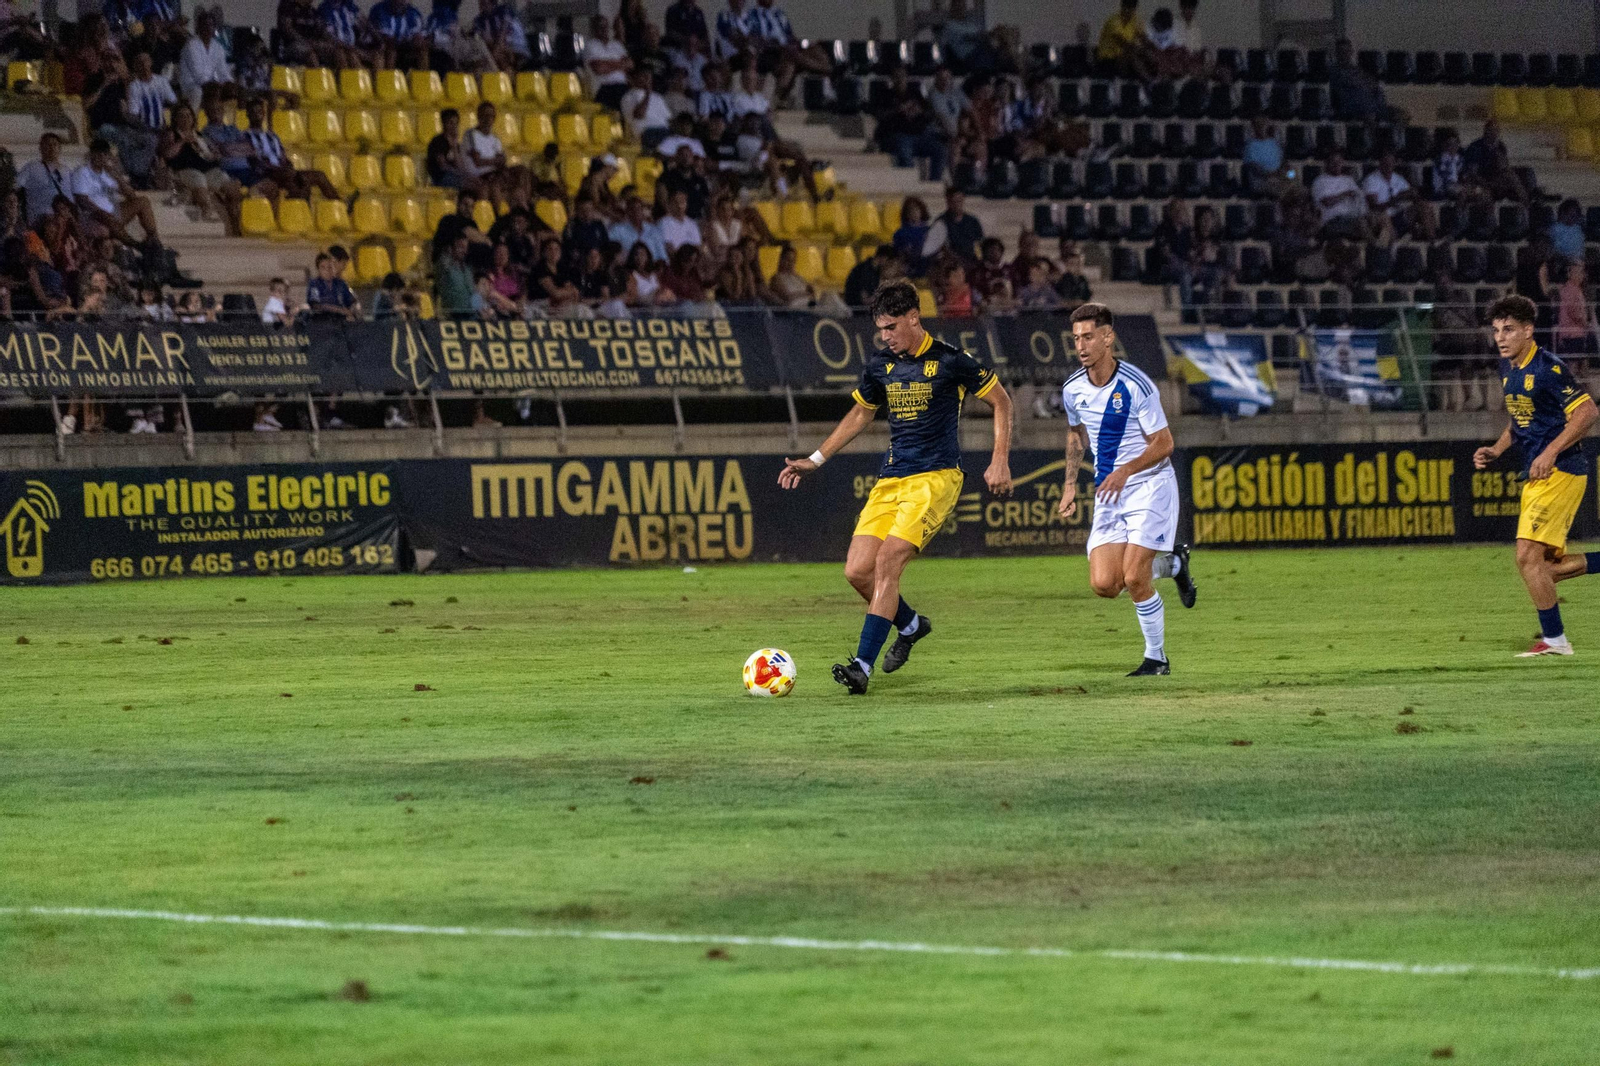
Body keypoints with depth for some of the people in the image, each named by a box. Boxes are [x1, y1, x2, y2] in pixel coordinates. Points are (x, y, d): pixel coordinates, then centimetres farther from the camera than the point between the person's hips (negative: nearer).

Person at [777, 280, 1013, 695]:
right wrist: (815, 460, 20)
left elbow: (1001, 401, 2)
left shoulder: (950, 361, -7)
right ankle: (910, 625, 26)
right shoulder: (880, 365, 9)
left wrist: (1000, 462, -5)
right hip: (890, 480, 7)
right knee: (858, 571, -3)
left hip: (935, 478, -6)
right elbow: (859, 415, 25)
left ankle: (863, 665, -22)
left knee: (887, 561, -21)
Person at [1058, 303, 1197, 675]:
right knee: (1104, 585, -7)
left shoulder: (1136, 386, -18)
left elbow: (1163, 443, -12)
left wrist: (1126, 470, -25)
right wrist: (1071, 484, 14)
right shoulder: (1073, 389, 0)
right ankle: (1172, 564, 22)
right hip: (1108, 493, 6)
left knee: (1134, 578, -16)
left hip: (1150, 484, -6)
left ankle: (1157, 657, 6)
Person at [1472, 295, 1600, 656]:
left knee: (1528, 555, -14)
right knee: (1547, 566, 9)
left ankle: (1553, 639, -5)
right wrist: (1497, 450, 12)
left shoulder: (1547, 368, -15)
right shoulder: (1508, 369, 13)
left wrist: (1551, 453, -24)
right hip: (1535, 477, 10)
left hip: (1558, 473, -10)